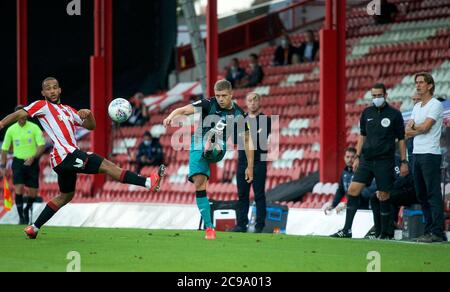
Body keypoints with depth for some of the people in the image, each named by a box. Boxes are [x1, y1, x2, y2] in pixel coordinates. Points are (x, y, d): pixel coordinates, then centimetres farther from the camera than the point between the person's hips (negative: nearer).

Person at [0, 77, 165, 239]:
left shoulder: (67, 110, 22)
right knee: (105, 165, -14)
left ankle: (34, 228, 22)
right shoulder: (42, 106, 1)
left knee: (66, 196, 20)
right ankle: (149, 183, -19)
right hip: (65, 154, -10)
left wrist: (88, 114, -2)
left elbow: (90, 126, 20)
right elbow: (20, 115, -9)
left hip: (69, 156, 10)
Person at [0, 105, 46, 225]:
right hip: (18, 161, 0)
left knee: (33, 192, 3)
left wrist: (33, 158, -23)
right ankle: (21, 217, -8)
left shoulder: (34, 128, -4)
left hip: (32, 162, 0)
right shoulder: (11, 130, 2)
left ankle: (27, 210, 33)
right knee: (19, 188, -16)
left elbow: (42, 146, -9)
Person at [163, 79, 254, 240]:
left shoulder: (238, 114, -1)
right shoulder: (208, 104, -7)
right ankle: (209, 227, -10)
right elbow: (184, 110, -21)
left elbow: (247, 139, 9)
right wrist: (171, 116, -44)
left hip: (218, 150, 2)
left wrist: (250, 166, 9)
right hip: (198, 146, -2)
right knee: (199, 183, -14)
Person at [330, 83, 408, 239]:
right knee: (353, 190, -7)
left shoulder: (395, 114, -1)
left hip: (385, 161, -4)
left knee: (383, 196, -1)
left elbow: (401, 139, 2)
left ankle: (385, 233, 10)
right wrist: (357, 157, 12)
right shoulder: (367, 113, 10)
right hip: (366, 160, 4)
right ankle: (347, 230, -4)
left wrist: (404, 162, -2)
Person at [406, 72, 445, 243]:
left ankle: (437, 232, -12)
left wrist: (413, 127, 1)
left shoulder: (435, 105, -7)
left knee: (433, 195, -10)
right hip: (417, 154, 9)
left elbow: (425, 127, -16)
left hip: (430, 154, -9)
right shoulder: (417, 107, 19)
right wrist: (418, 128, -7)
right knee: (421, 195, 9)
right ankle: (429, 230, 14)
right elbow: (408, 131, 12)